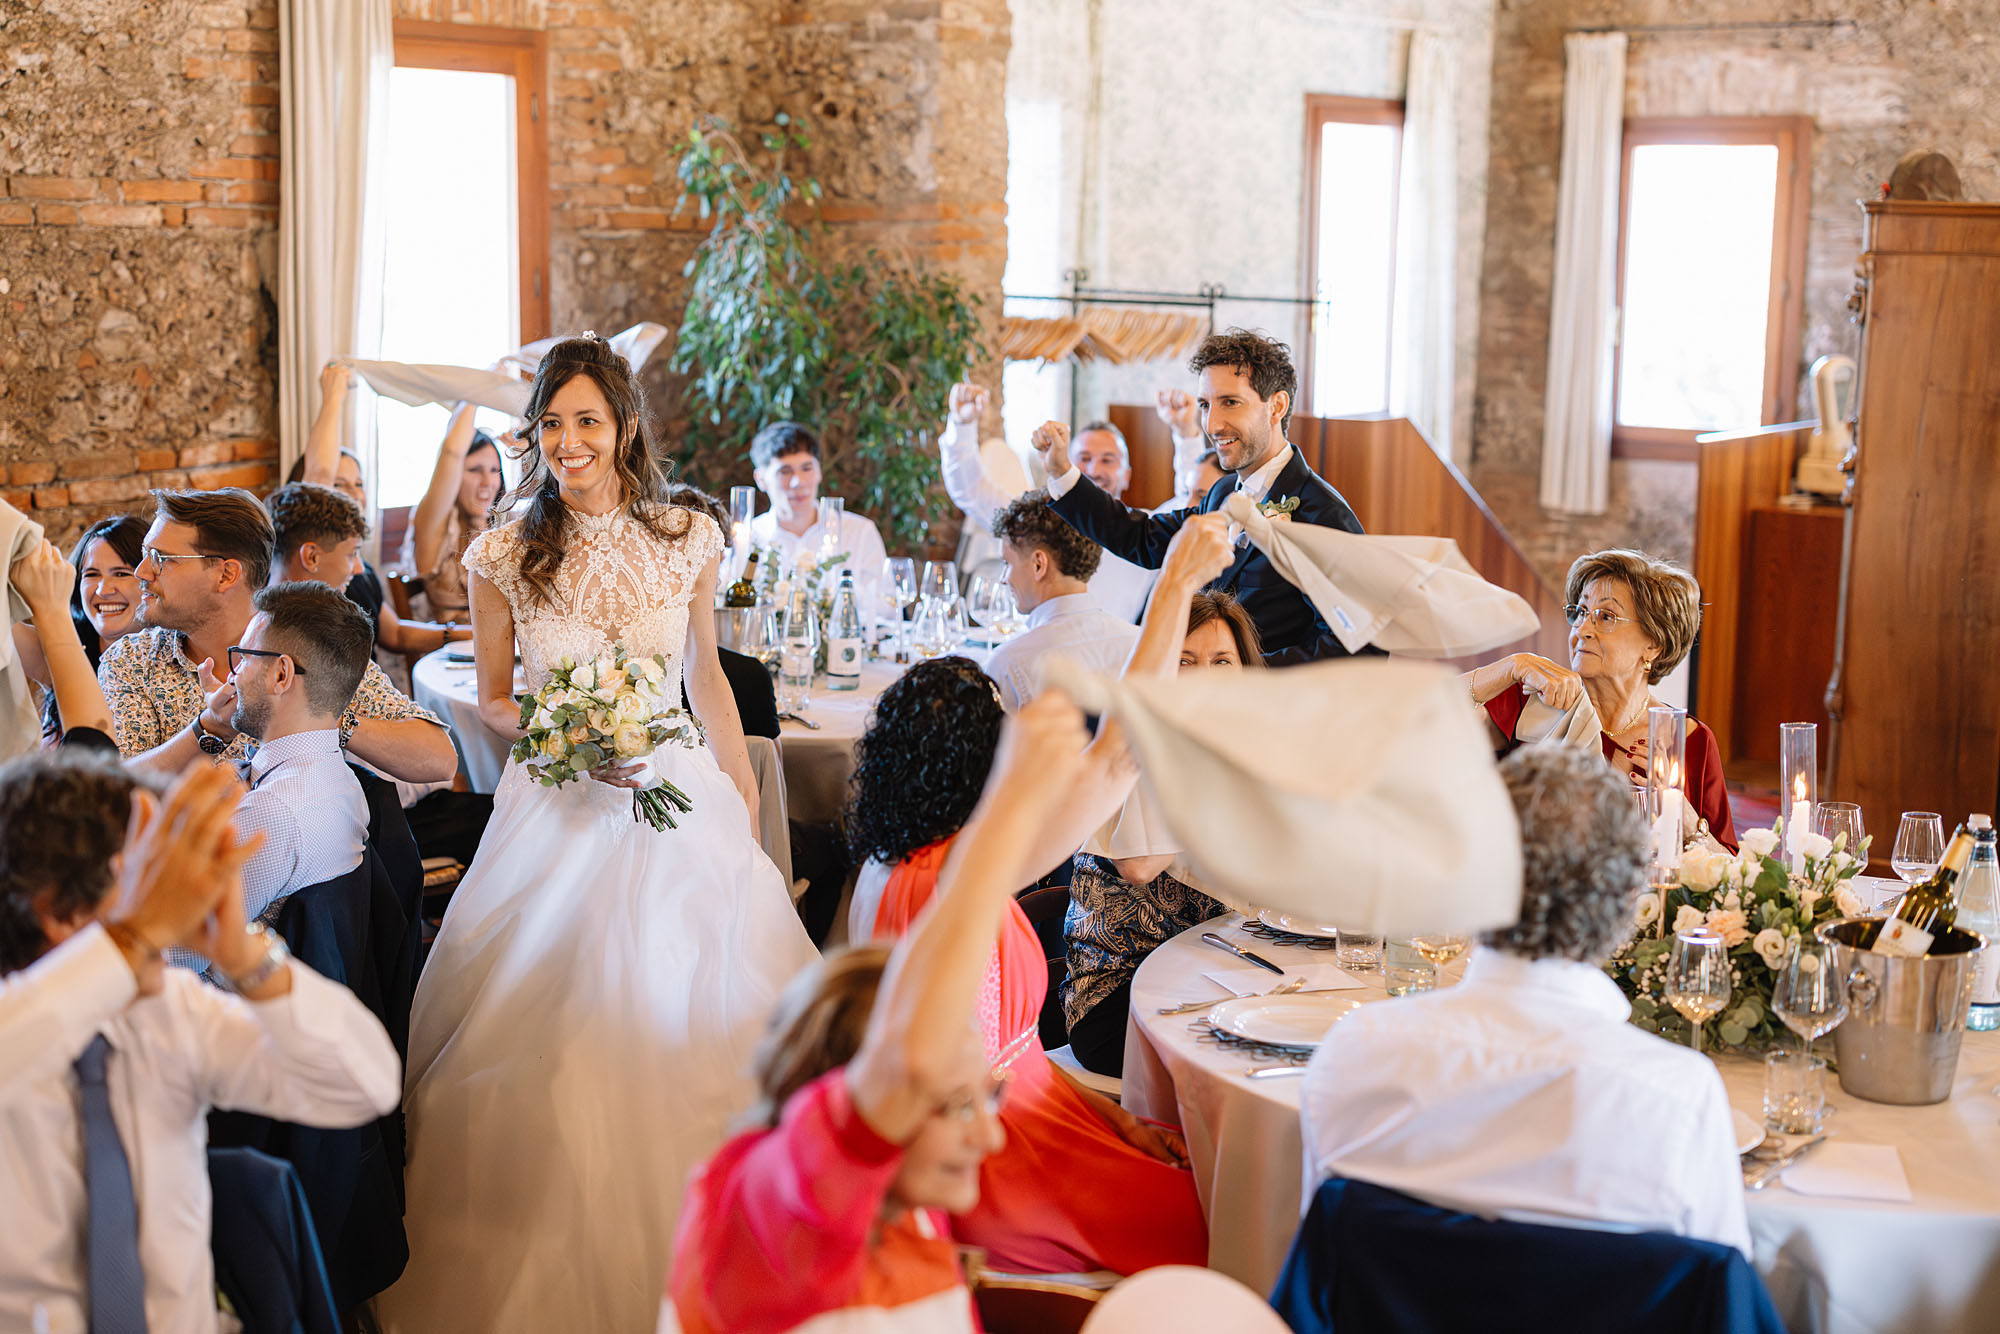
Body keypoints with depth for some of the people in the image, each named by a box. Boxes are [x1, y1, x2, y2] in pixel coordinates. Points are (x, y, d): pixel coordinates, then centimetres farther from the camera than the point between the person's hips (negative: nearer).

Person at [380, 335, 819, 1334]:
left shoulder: (687, 539, 0)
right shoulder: (504, 557, -4)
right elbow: (491, 702, 6)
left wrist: (748, 815, 9)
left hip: (680, 802, 1)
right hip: (556, 813, -1)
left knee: (693, 1027, 1)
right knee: (553, 1054, -2)